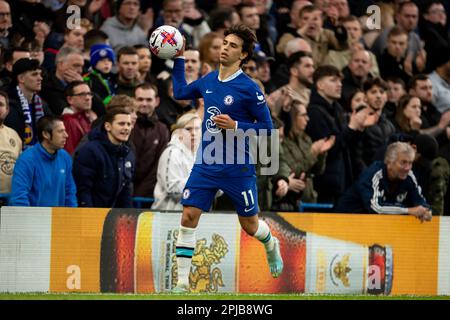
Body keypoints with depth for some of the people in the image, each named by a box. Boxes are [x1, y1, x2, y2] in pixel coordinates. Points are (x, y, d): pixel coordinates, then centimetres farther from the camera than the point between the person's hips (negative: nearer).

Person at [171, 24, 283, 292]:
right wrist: (179, 59, 18)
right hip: (206, 165, 4)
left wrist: (235, 125, -21)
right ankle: (182, 283, -6)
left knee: (250, 225, 11)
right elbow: (180, 93, 25)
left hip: (238, 167, -4)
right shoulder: (208, 81, 5)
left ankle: (272, 246, 48)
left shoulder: (249, 88, -12)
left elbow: (267, 127, -9)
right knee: (189, 217, -10)